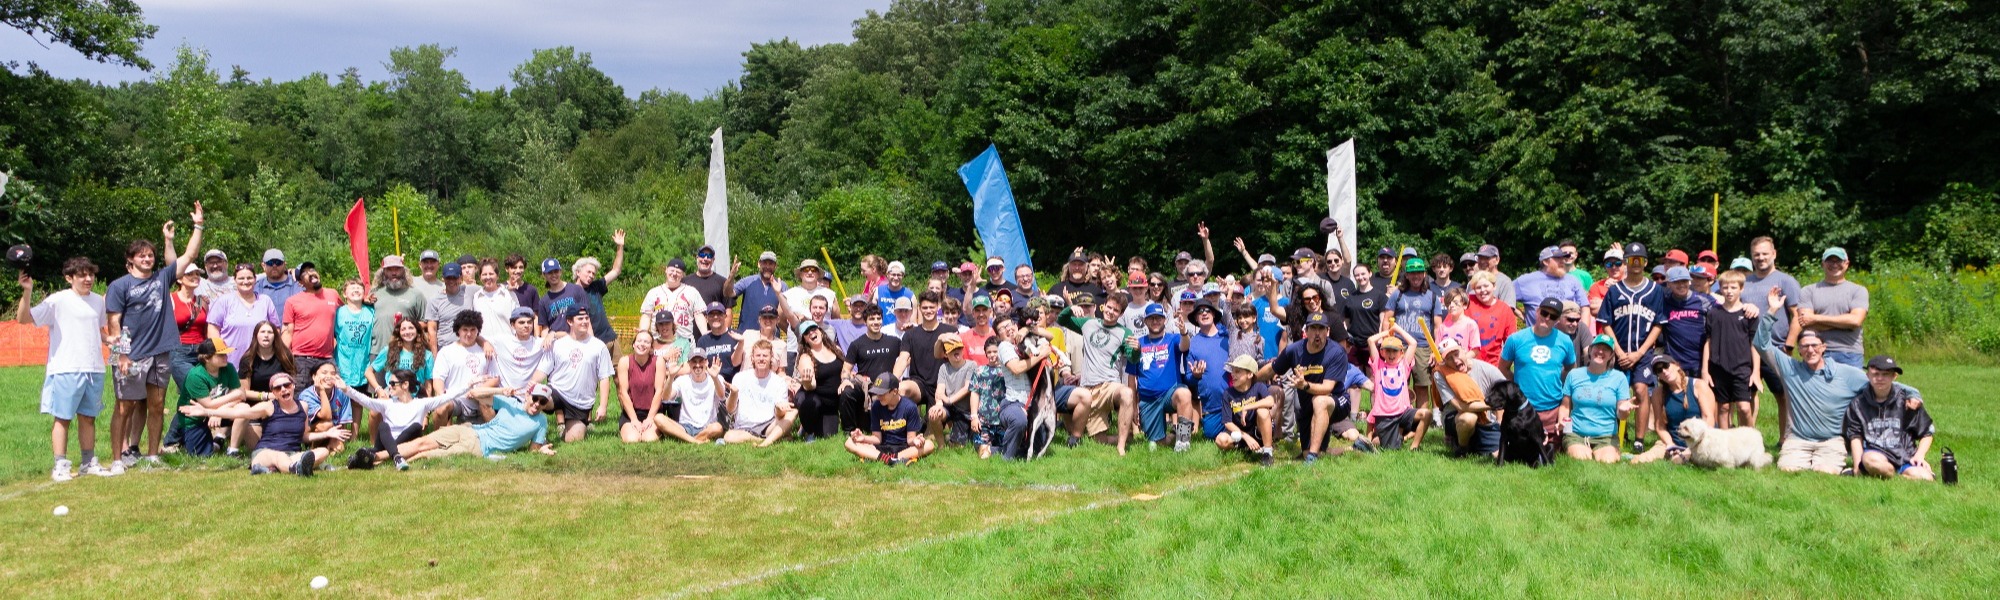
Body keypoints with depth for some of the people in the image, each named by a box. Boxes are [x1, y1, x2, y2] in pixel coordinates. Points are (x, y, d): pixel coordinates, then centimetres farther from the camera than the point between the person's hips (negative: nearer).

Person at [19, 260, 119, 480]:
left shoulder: (98, 301, 12)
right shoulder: (58, 301, -6)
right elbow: (23, 318, -12)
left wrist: (109, 338, 6)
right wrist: (27, 291, -24)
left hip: (94, 369, 5)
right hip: (66, 369, -5)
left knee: (88, 417, 12)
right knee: (63, 418, -1)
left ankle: (89, 463, 20)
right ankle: (60, 466, 4)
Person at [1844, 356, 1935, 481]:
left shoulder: (1906, 400, 9)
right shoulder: (1859, 404, 10)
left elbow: (1927, 433, 15)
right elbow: (1855, 436, 10)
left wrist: (1919, 456, -1)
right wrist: (1857, 466, -3)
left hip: (1904, 456, 0)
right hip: (1875, 453, 0)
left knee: (1924, 477, -32)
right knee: (1871, 459, -39)